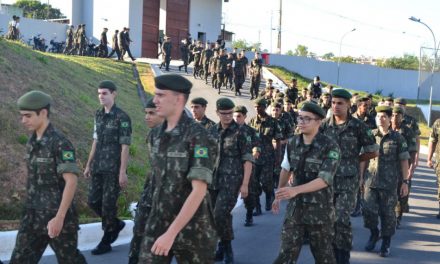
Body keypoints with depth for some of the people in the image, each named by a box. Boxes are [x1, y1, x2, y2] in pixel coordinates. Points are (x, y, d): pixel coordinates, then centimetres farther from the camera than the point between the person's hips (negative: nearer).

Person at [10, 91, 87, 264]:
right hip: (32, 216, 7)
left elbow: (71, 181, -22)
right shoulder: (32, 142, 7)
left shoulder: (59, 143, -17)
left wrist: (59, 218, -25)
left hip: (57, 215, -7)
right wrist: (30, 208, 17)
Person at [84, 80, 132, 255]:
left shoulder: (122, 117, -11)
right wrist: (88, 165, 15)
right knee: (93, 202, 9)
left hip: (113, 169, -7)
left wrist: (123, 172, -17)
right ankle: (116, 224, 31)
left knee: (108, 205, -1)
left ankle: (106, 242, 12)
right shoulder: (98, 115, 10)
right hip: (98, 168, 7)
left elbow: (125, 146, -13)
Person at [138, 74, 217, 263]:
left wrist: (171, 233, -24)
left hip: (191, 227, -5)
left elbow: (199, 190, -21)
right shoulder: (155, 135, 4)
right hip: (156, 225, 5)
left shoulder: (196, 135, -16)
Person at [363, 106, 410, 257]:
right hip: (370, 181, 2)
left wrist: (405, 182, -4)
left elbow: (404, 161, 0)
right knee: (368, 210, -2)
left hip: (389, 183, -2)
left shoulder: (398, 138, -2)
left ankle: (386, 242, 21)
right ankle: (374, 233, 26)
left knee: (387, 213, 4)